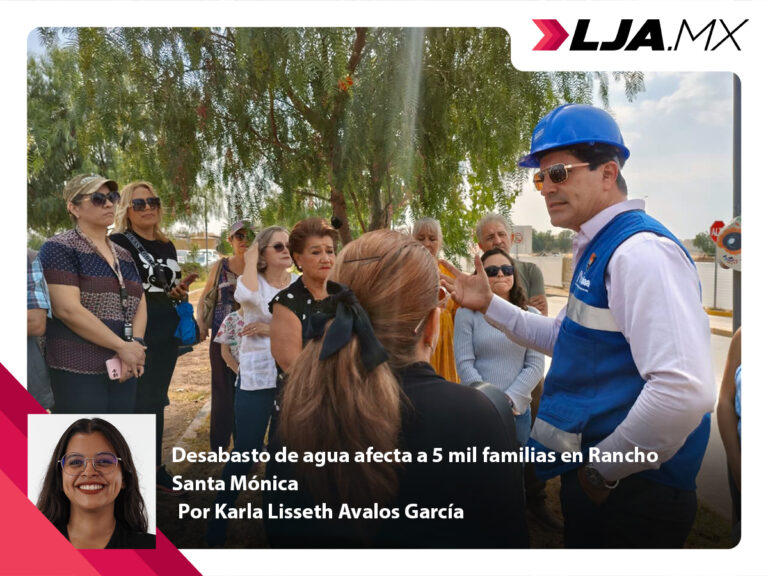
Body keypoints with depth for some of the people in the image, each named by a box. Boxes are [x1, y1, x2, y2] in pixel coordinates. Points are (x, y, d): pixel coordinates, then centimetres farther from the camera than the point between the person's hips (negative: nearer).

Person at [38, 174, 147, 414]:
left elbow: (140, 304, 8)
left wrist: (135, 344, -12)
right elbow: (67, 309, -17)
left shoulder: (125, 256, 15)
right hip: (78, 372, -7)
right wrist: (122, 346, -16)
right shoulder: (59, 248, -6)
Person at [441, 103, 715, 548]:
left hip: (628, 492, -9)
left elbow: (685, 390, -32)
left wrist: (604, 468, -20)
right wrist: (489, 305, 14)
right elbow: (566, 338, 20)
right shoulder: (599, 249, 9)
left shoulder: (642, 252, -22)